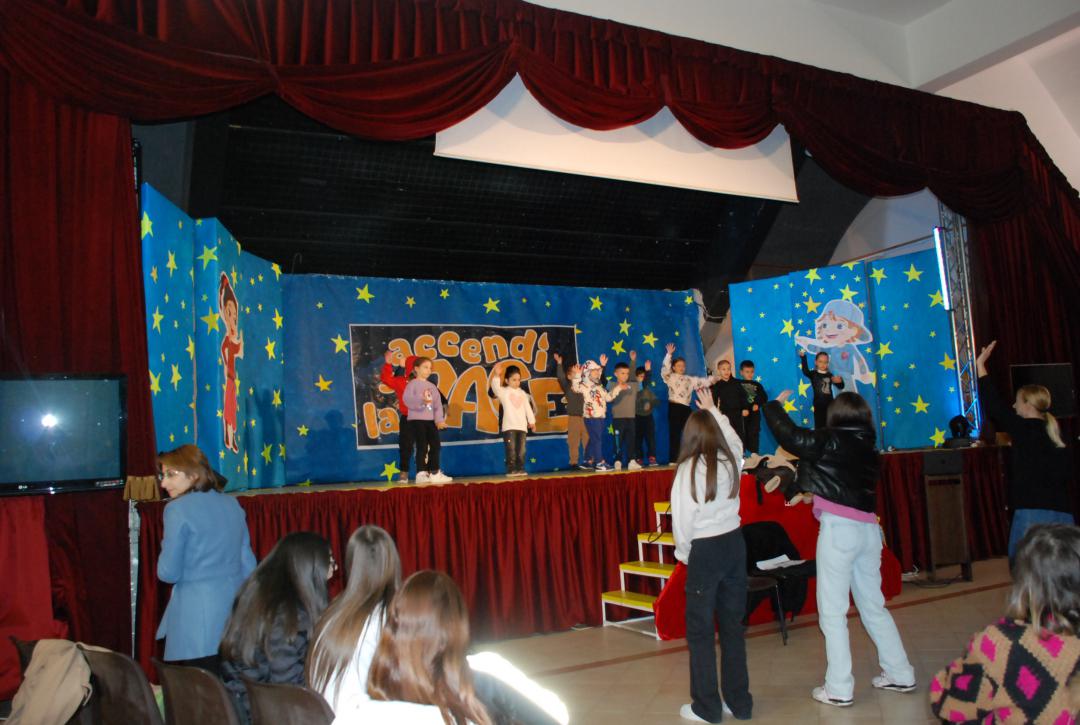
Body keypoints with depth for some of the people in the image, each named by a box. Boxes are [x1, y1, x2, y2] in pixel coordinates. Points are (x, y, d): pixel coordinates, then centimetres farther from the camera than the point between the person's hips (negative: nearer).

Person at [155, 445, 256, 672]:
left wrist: (166, 545, 10)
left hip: (198, 623, -6)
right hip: (236, 611, 6)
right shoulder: (232, 504, 9)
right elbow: (248, 563, 13)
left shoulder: (178, 509, -8)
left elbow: (168, 573, -7)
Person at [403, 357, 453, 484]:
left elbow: (438, 404, 10)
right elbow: (406, 399, -19)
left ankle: (435, 473, 14)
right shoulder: (412, 384, -3)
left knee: (435, 445, 5)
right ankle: (421, 474, -7)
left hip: (431, 420, 7)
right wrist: (422, 400, -34)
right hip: (416, 419, -6)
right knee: (422, 446, -10)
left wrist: (439, 419, -3)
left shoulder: (432, 386, 17)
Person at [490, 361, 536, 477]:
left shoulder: (522, 393, 17)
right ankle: (511, 470, -2)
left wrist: (532, 421, 15)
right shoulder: (504, 391, 1)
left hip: (522, 426, 5)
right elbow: (495, 387, -21)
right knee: (511, 449, -7)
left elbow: (528, 408, 19)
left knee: (521, 450, 5)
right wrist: (496, 375, -36)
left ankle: (520, 469, 12)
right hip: (509, 426, -5)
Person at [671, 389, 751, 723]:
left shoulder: (689, 467, -14)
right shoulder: (730, 459, 0)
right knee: (733, 624, 16)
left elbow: (683, 516, -12)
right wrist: (712, 410, 36)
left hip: (705, 550, -5)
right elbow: (733, 437, 25)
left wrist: (683, 552, 4)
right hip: (734, 543, 6)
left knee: (700, 629, 7)